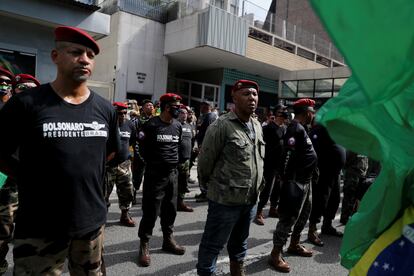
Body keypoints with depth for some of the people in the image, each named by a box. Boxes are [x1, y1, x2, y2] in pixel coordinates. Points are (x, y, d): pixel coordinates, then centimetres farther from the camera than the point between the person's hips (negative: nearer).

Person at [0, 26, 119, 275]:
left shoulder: (105, 109, 1)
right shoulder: (25, 103, -10)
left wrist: (86, 174, 8)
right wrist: (32, 180, -6)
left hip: (92, 221, 4)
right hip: (39, 228, -3)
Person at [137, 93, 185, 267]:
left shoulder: (178, 126, 7)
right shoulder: (151, 125, -10)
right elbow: (142, 147, -4)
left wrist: (175, 160, 13)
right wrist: (151, 163, 2)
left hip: (172, 173, 6)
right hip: (155, 174, -5)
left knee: (170, 209, 14)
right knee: (151, 210, 0)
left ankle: (168, 240, 31)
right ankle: (144, 245, 16)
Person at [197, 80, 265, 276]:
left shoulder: (257, 126, 7)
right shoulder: (221, 126, -16)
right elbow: (205, 160, -10)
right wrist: (208, 186, 2)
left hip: (251, 199, 7)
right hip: (226, 198, -7)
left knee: (240, 242, 25)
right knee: (213, 244, 8)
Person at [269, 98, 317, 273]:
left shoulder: (301, 128, 15)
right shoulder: (295, 128, -16)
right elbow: (288, 156, -24)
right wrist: (288, 181, -26)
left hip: (305, 180, 11)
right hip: (296, 181, -11)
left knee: (304, 213, 21)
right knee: (289, 217, -4)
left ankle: (294, 245, 37)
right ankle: (275, 255, 6)